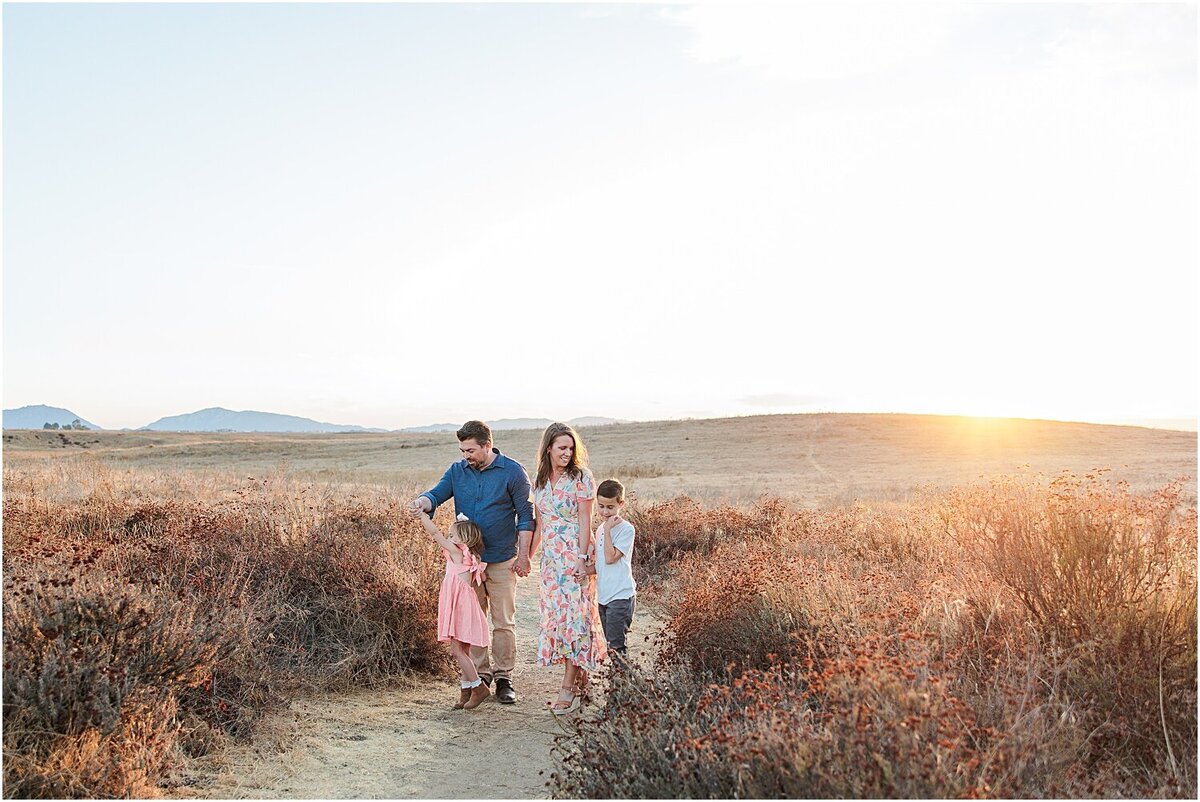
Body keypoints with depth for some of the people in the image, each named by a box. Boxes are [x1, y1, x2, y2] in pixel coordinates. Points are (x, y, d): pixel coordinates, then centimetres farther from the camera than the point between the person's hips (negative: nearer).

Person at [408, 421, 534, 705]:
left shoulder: (512, 472, -6)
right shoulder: (457, 471, 5)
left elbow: (525, 516, -4)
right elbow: (437, 494, -6)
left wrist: (523, 555, -8)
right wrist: (422, 502, -30)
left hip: (502, 562, -4)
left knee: (504, 623, 2)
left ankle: (503, 677, 13)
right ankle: (480, 674, 22)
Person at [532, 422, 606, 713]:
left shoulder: (580, 476, -6)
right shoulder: (540, 481, 12)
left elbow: (585, 520, -10)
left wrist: (581, 557, -17)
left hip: (574, 555, -6)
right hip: (551, 558, 7)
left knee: (573, 615, -7)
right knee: (556, 616, 6)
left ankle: (569, 687, -4)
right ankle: (578, 683, 15)